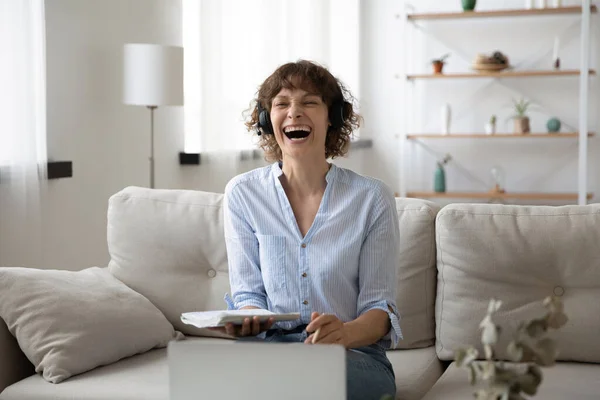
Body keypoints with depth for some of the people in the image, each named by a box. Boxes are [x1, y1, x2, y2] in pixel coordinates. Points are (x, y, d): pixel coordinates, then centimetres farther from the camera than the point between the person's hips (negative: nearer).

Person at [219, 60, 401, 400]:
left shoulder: (372, 198, -1)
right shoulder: (242, 194, 5)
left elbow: (380, 306, -1)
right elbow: (248, 292, 7)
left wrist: (344, 332, -25)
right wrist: (249, 319, -19)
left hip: (354, 354, -1)